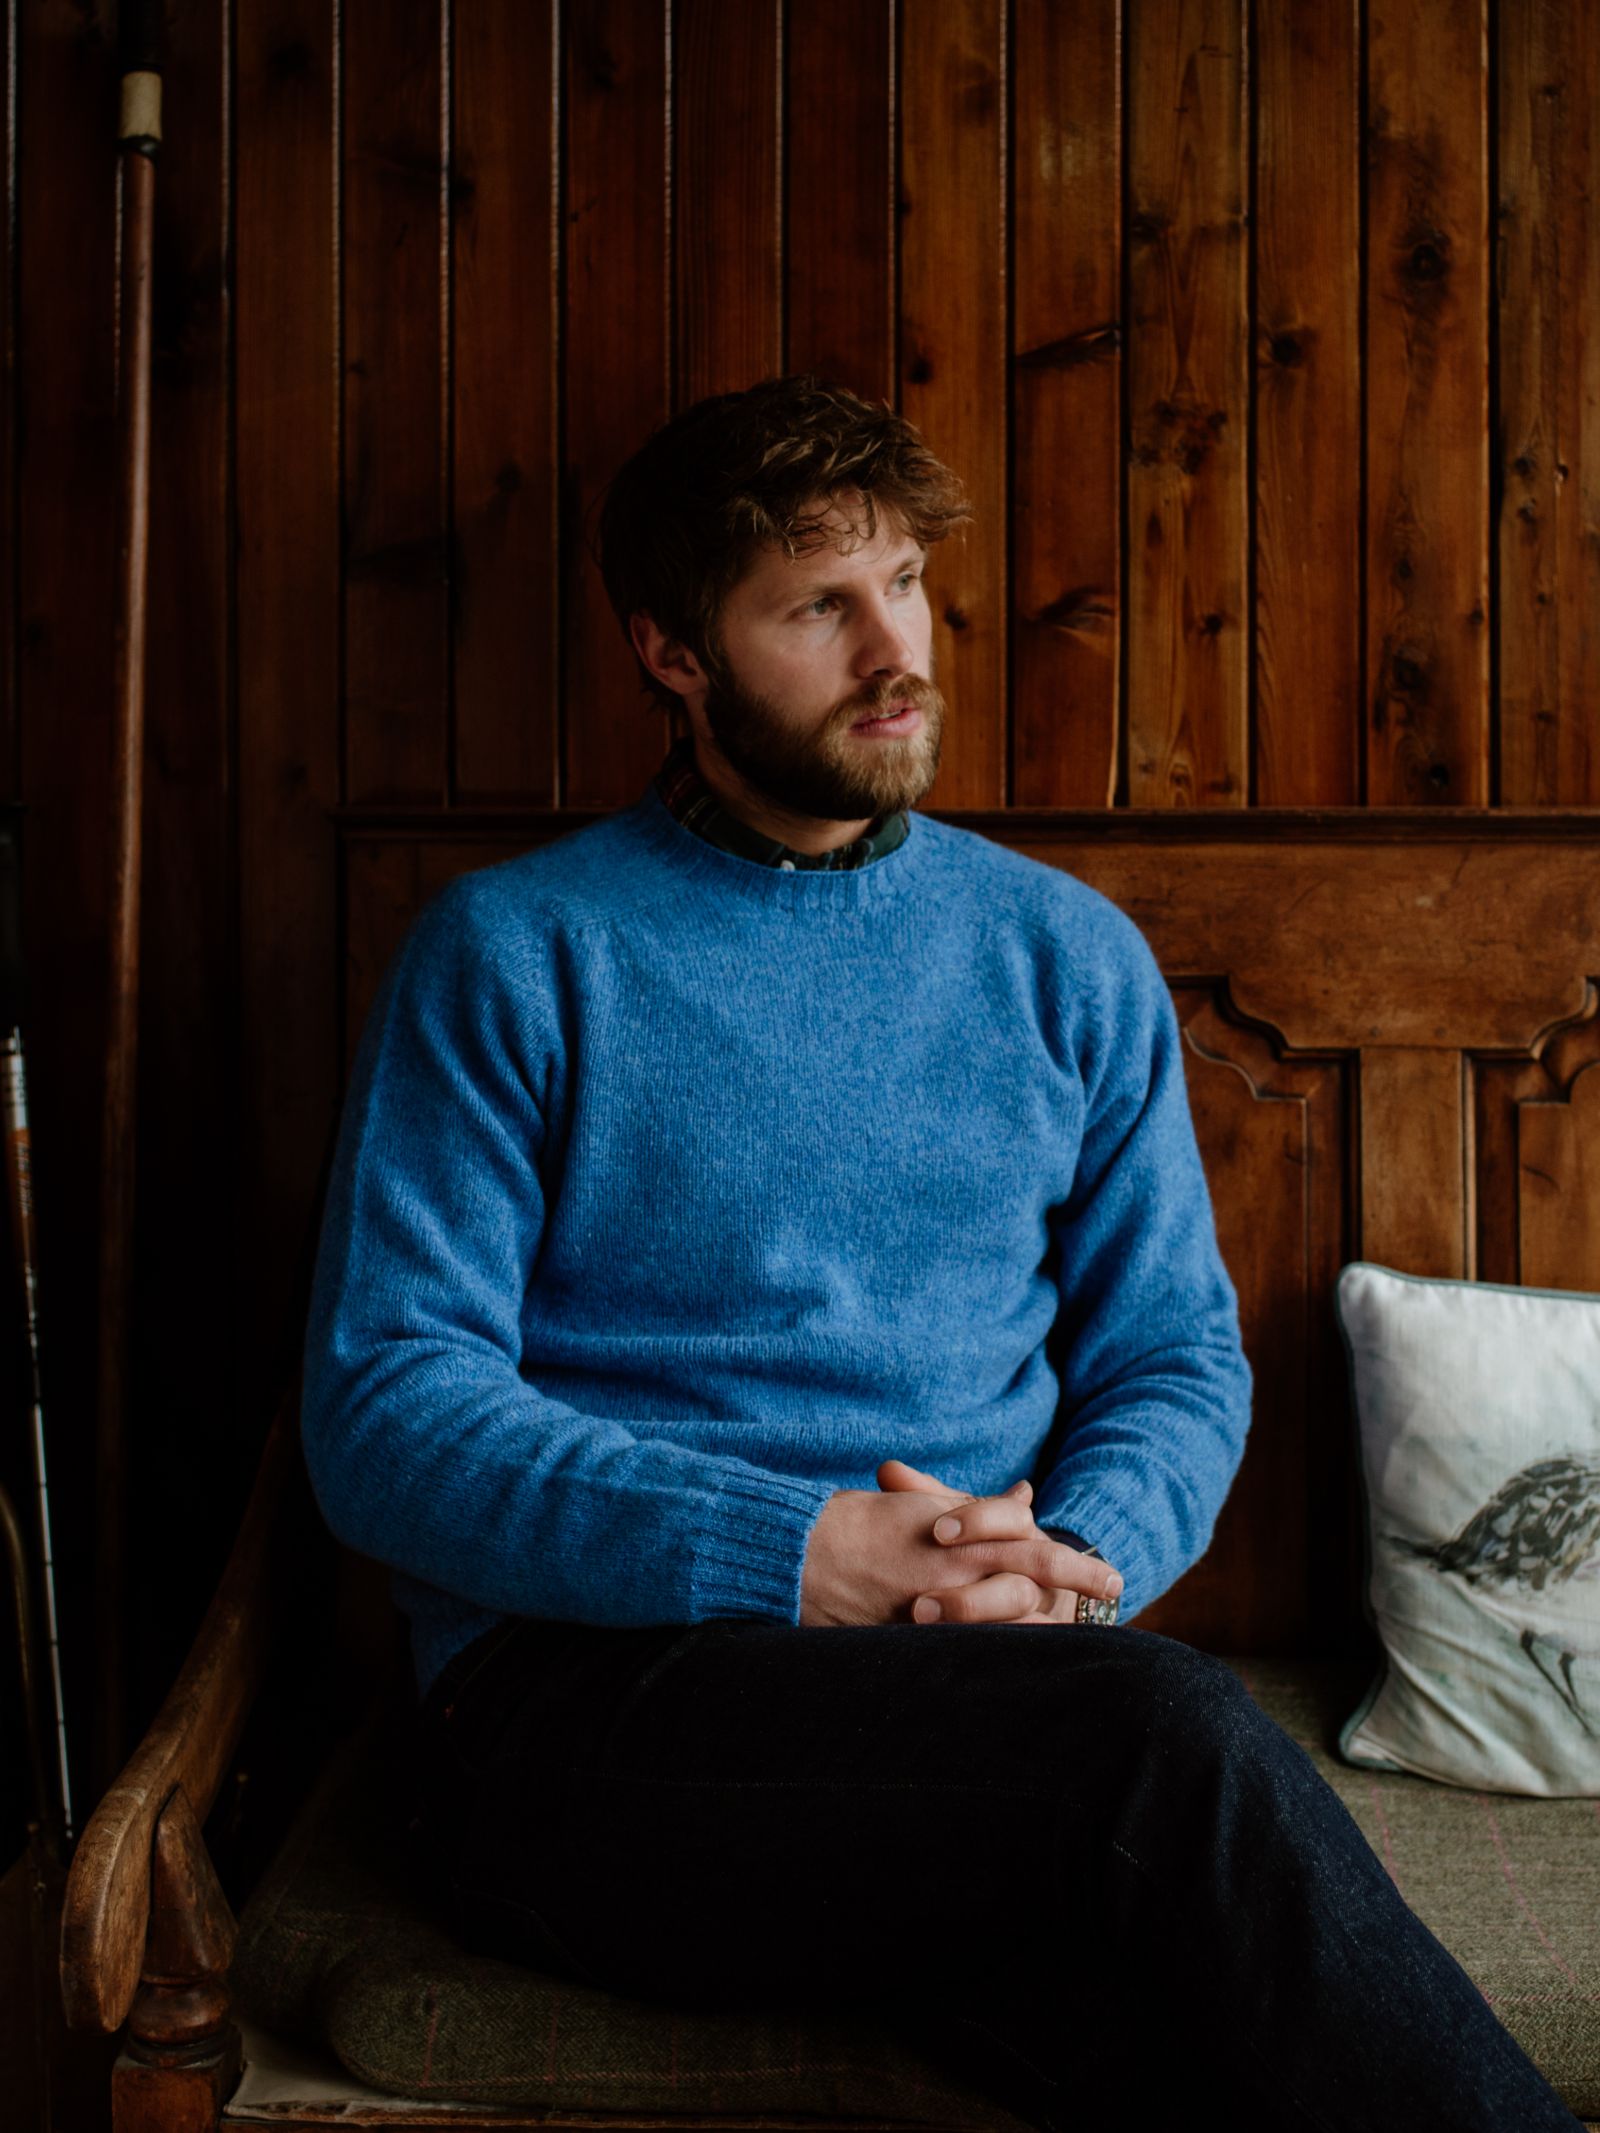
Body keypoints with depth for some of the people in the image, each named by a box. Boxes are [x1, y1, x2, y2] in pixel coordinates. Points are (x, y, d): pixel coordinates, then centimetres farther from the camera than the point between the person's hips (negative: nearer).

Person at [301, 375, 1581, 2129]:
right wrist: (791, 1555, -17)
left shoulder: (1066, 952, 14)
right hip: (592, 1690, -2)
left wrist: (1077, 1558, -10)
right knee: (1173, 1738, -29)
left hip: (994, 1685, 3)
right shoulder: (512, 956, 3)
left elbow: (1179, 1353, 13)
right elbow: (386, 1416, -5)